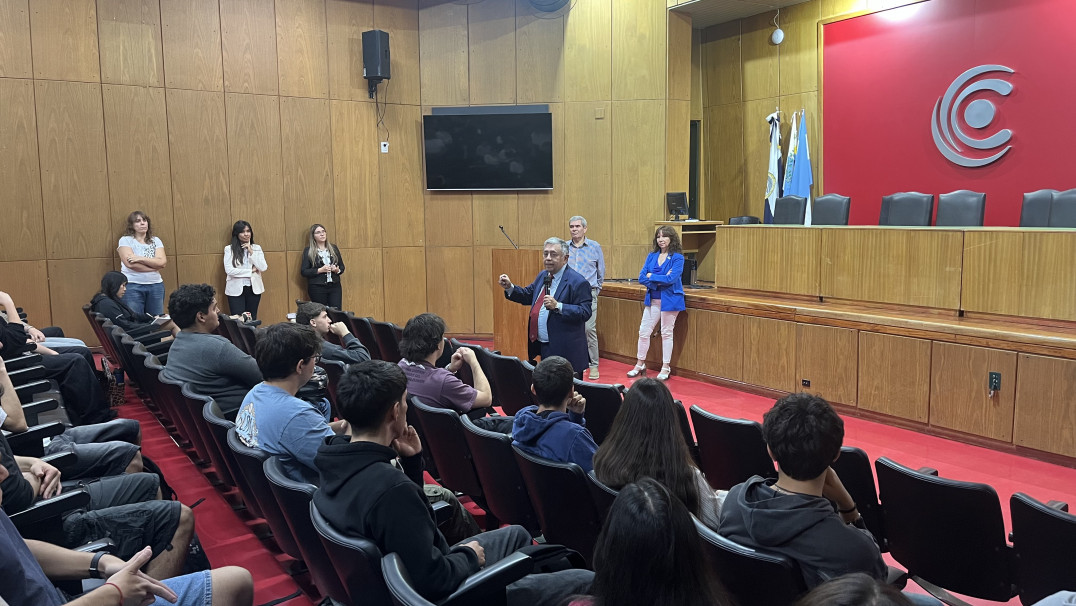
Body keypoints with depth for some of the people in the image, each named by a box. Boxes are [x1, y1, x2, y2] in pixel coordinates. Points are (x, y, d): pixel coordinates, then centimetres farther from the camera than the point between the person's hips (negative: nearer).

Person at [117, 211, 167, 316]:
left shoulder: (156, 241, 12)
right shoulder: (125, 240, 3)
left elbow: (162, 262, -3)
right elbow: (130, 264, -11)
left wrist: (140, 258, -12)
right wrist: (155, 265, -6)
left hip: (155, 285, 3)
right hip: (133, 286, -3)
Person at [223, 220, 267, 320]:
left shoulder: (257, 248, 6)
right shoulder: (229, 249, -2)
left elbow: (263, 268, -5)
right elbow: (229, 270, -13)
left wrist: (251, 252, -11)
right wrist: (251, 271, -11)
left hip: (254, 288, 3)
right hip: (236, 289, -3)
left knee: (252, 319, 9)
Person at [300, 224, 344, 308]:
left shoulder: (333, 248, 11)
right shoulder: (308, 251, 1)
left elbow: (342, 267, 15)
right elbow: (304, 272, -5)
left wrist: (337, 270, -7)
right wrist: (320, 270, -15)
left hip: (335, 286, 3)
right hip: (317, 289, -3)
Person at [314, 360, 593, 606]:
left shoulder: (340, 461, -6)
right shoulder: (391, 488, -37)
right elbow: (433, 580, -31)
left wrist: (410, 460, -5)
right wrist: (469, 556, -13)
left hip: (403, 572, 9)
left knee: (516, 534, 29)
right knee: (587, 582, -2)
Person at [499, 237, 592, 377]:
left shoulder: (578, 282, -14)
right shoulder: (542, 276, 13)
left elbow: (585, 312, -20)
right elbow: (528, 295, 25)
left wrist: (558, 306, -29)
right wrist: (510, 288, 8)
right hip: (543, 348, 8)